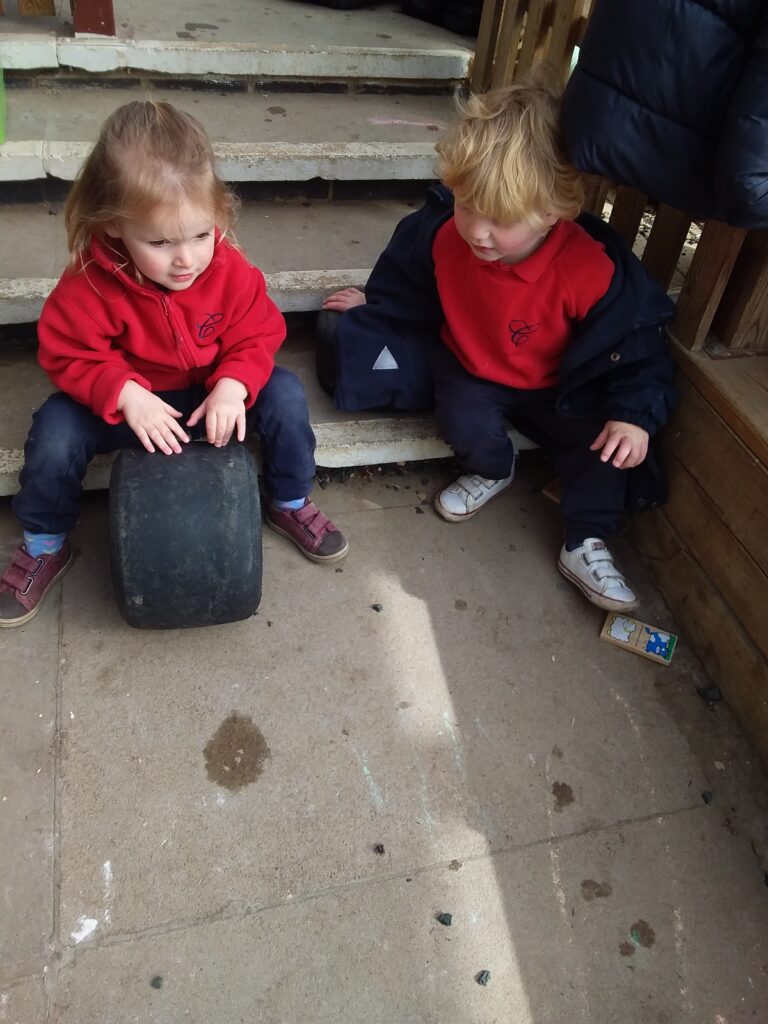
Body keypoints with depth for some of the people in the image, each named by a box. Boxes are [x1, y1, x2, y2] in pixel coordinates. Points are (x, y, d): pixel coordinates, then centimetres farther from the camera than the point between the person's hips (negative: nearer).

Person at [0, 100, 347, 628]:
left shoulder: (231, 270, -19)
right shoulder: (91, 283, -25)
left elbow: (258, 337, -11)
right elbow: (68, 355, -17)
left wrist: (233, 386, -31)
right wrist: (126, 396, -34)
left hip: (214, 395, 2)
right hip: (128, 404, -1)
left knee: (284, 394, -20)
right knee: (56, 429, -25)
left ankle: (290, 503, 6)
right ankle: (44, 544, 4)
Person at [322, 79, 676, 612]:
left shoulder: (591, 270, -31)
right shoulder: (443, 231, -20)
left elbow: (634, 342, -19)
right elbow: (405, 276, 4)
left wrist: (635, 414, -28)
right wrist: (373, 301, 16)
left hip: (555, 387, -1)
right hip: (470, 370, 2)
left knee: (610, 441, -18)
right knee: (467, 424, -28)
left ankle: (586, 546, 4)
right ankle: (492, 471, 10)